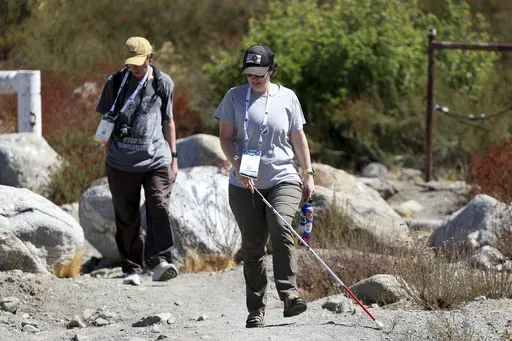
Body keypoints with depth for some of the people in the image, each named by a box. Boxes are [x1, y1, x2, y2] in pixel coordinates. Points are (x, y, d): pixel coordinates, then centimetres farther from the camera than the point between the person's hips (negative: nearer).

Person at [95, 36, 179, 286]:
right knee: (127, 218, 4)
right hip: (122, 162, 1)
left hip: (156, 159, 0)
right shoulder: (115, 83, 5)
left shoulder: (163, 83, 7)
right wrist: (108, 154, 7)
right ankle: (131, 268, 12)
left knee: (159, 208, -18)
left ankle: (160, 262, -26)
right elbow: (106, 122, 12)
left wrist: (173, 157, 17)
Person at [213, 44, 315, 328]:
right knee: (252, 245, 2)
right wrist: (237, 165, -16)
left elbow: (298, 138, 13)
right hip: (245, 184, 1)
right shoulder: (235, 97, 4)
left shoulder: (287, 97, 6)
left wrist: (308, 174, 10)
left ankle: (289, 294, -31)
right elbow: (225, 136, 0)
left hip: (283, 179, -1)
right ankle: (256, 310, 10)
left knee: (281, 228, -26)